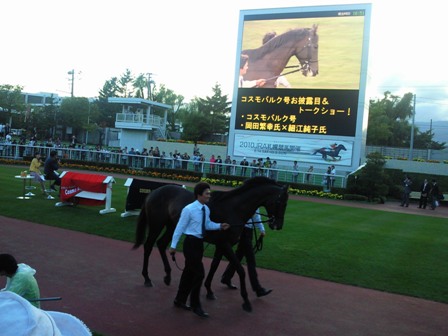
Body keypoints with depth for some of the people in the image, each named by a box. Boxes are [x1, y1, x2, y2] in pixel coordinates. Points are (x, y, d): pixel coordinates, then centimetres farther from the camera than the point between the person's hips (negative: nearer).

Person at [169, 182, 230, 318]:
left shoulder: (206, 209, 3)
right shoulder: (188, 209, -17)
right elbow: (179, 228, -12)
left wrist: (220, 226, -2)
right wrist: (173, 246, -9)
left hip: (199, 243, 7)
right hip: (191, 243, -7)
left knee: (190, 272, 16)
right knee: (199, 273, -7)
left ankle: (180, 300, 33)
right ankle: (195, 305, 9)